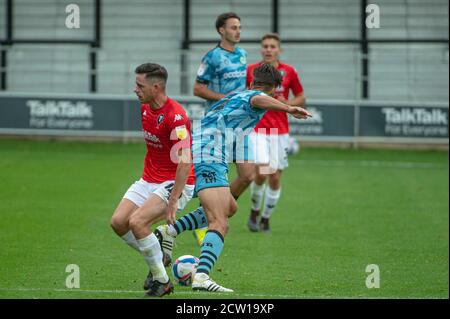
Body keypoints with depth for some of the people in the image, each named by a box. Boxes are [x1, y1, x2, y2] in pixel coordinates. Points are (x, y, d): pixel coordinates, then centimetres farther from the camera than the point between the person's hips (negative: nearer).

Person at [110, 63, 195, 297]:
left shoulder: (175, 116, -24)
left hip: (175, 183, -9)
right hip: (149, 179, 9)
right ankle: (156, 259, 18)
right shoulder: (145, 107, 4)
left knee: (137, 222, -24)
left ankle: (162, 280, -9)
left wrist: (173, 200, -29)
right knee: (118, 222, -4)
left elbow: (185, 161, -28)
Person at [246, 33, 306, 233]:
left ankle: (266, 218, 20)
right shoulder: (251, 71, 0)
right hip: (257, 129, -2)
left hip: (280, 132, 2)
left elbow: (301, 98, 10)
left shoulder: (288, 72, 1)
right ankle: (254, 212, 9)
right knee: (261, 173, -17)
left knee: (275, 177, 2)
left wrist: (287, 104, -9)